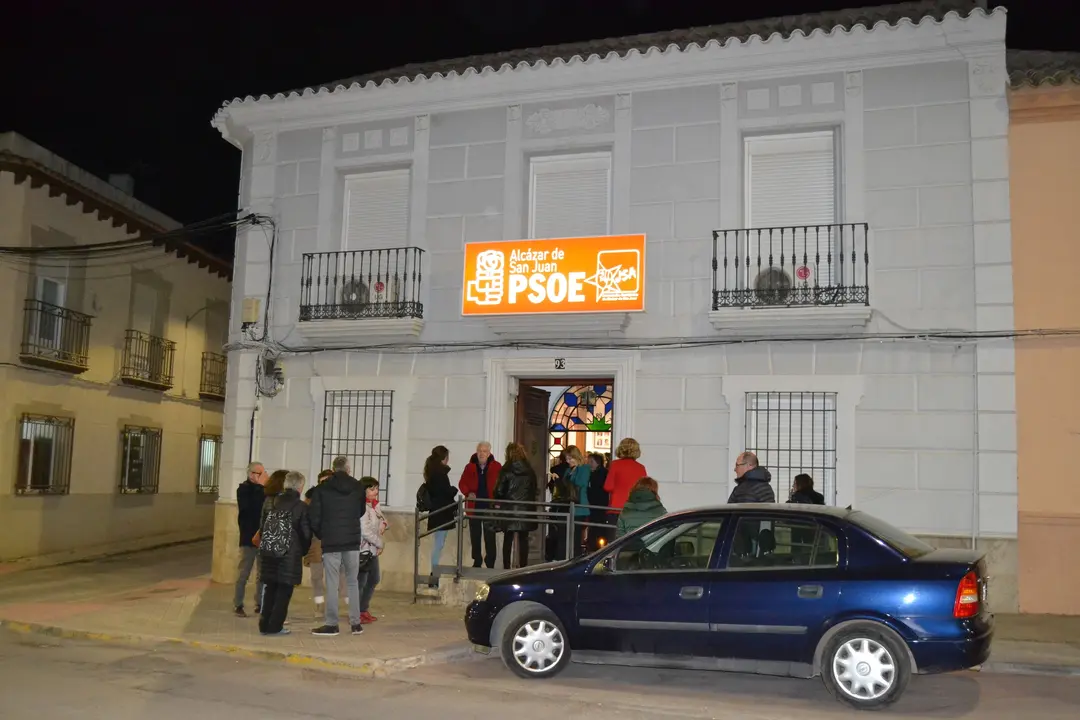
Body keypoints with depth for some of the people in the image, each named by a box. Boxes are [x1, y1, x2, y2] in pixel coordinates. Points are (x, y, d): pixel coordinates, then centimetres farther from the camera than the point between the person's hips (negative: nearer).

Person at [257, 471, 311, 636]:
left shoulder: (269, 502, 5)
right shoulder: (301, 507, -9)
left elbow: (262, 527, 11)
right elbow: (306, 533, -5)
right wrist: (303, 551, 11)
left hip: (268, 552, 5)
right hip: (289, 554, -5)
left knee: (271, 588, 15)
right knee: (284, 591, 5)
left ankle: (265, 624, 17)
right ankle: (275, 626, 4)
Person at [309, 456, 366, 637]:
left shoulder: (321, 489, -5)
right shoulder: (358, 487, 1)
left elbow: (314, 517, -5)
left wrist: (321, 535, 10)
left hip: (331, 542, -2)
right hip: (352, 541, 2)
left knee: (332, 584, 3)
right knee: (352, 582, 11)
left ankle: (331, 624, 4)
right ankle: (355, 623, 11)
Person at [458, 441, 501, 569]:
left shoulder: (496, 467, -4)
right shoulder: (470, 467, 2)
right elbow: (462, 484, 5)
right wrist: (468, 493, -14)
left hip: (490, 507, -3)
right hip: (474, 507, 3)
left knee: (490, 537, -2)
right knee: (475, 537, 12)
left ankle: (490, 563, 6)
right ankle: (477, 562, 24)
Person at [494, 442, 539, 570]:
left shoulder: (506, 470, -8)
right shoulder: (530, 471, 1)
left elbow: (499, 490, -7)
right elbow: (534, 489, 5)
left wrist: (499, 502, 12)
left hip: (509, 510, -2)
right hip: (525, 510, 2)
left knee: (508, 540, 8)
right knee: (523, 540, 8)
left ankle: (506, 568, 9)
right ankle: (523, 567, 8)